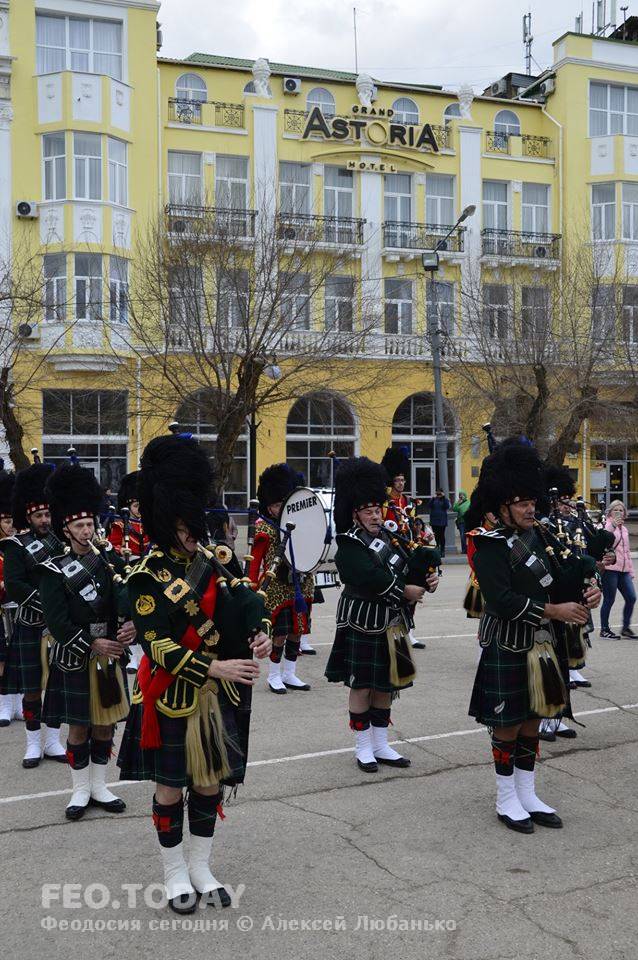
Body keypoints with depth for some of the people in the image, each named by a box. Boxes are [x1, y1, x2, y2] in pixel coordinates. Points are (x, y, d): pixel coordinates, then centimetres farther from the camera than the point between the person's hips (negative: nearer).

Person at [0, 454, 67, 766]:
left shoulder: (61, 538, 7)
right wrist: (46, 603, -24)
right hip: (32, 627, -4)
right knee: (32, 689, 5)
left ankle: (53, 742, 22)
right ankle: (34, 745, 19)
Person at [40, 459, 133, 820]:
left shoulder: (110, 559, 4)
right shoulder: (54, 569, -7)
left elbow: (126, 599, -4)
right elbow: (57, 621, -14)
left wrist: (131, 625, -24)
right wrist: (92, 644, -20)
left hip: (110, 655, 3)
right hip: (76, 659, -3)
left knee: (106, 724, 12)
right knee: (79, 727, 7)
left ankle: (100, 786, 26)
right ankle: (81, 790, 22)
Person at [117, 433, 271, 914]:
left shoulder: (218, 560, 2)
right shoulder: (150, 575, -13)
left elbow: (249, 605, 6)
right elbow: (158, 648, -18)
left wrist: (260, 635, -16)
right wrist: (215, 668, -23)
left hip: (219, 693, 5)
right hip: (173, 696, -4)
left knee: (210, 780, 13)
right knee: (171, 786, 9)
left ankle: (201, 867, 31)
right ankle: (175, 873, 27)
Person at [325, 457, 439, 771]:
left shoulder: (387, 536, 9)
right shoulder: (349, 546, -13)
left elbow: (410, 565, 7)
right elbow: (371, 577, -27)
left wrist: (427, 578, -13)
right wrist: (405, 591, -22)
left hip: (392, 622, 7)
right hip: (363, 624, -7)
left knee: (386, 684, 13)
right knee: (361, 685, 4)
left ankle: (381, 745, 25)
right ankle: (363, 747, 17)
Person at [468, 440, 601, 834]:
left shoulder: (543, 535, 8)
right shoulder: (491, 547, -13)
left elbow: (568, 573, 10)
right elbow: (502, 601, -22)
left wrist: (589, 588, -12)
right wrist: (553, 611, -23)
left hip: (545, 646, 7)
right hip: (509, 650, -7)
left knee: (533, 721, 16)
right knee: (508, 726, 4)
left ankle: (528, 795, 29)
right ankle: (507, 801, 19)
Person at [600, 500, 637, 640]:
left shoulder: (624, 528, 19)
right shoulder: (607, 525, -2)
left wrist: (631, 570, 20)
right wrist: (612, 526, -28)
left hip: (623, 569, 7)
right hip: (610, 568, -7)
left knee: (631, 598, -1)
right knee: (609, 600, -3)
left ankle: (626, 628, 13)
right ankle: (604, 629, 9)